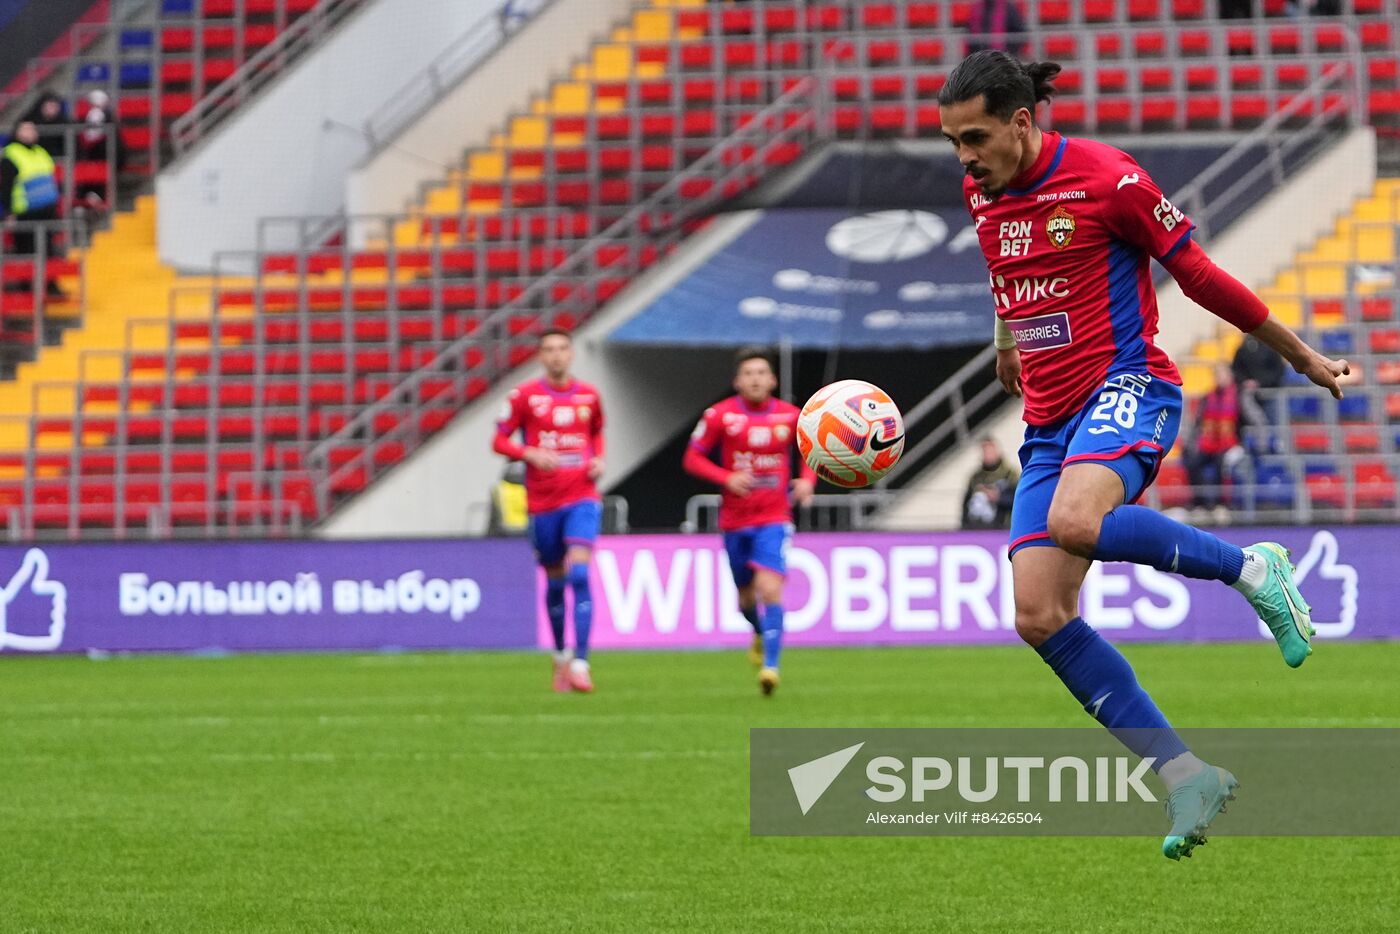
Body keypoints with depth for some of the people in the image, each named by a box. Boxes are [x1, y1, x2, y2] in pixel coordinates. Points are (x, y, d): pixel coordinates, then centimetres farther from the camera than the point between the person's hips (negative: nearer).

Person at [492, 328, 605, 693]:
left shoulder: (589, 396, 7)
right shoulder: (524, 396, -1)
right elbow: (500, 441, 0)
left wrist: (598, 460, 5)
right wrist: (531, 454, -17)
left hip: (582, 499, 0)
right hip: (543, 502, 0)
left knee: (579, 575, -16)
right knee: (555, 582, 9)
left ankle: (580, 664, -19)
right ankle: (561, 655, 32)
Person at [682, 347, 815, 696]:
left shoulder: (790, 416, -2)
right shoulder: (720, 416, -6)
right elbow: (692, 458, -2)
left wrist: (807, 480, -4)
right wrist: (727, 478, -18)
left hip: (774, 519, -1)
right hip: (735, 520, 1)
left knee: (770, 589, -19)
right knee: (746, 594, 15)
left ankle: (770, 665, -20)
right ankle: (761, 633, 48)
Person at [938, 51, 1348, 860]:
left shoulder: (1106, 179, -9)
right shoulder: (983, 195, 10)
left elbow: (1199, 275, -2)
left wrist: (1301, 356, 5)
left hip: (1126, 387, -7)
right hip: (1049, 423, 7)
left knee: (1076, 520, -38)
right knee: (1040, 617, -9)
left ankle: (1252, 568, -15)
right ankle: (1187, 776, -4)